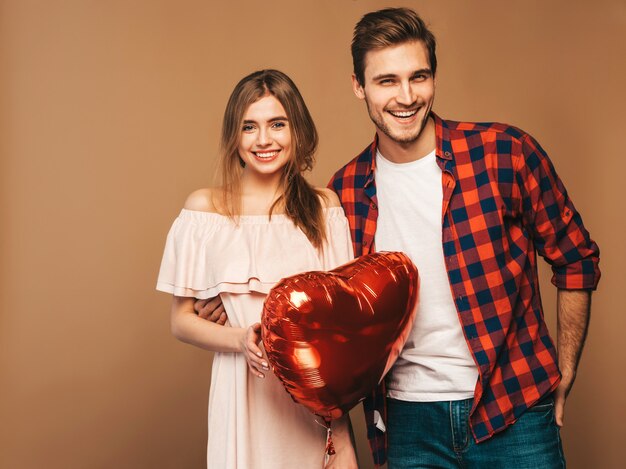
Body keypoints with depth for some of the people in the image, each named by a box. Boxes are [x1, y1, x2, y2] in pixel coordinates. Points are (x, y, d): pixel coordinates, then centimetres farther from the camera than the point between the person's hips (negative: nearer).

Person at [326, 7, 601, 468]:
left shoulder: (504, 152, -9)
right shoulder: (345, 191, 0)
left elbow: (576, 261, 1)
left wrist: (564, 374, 0)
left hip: (513, 412, -2)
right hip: (408, 419, 3)